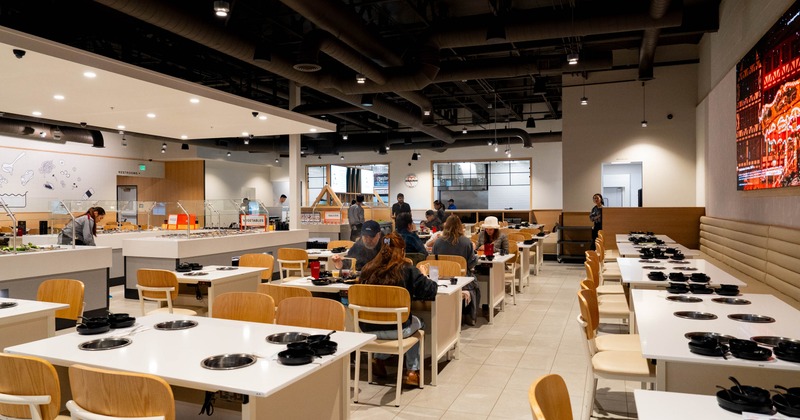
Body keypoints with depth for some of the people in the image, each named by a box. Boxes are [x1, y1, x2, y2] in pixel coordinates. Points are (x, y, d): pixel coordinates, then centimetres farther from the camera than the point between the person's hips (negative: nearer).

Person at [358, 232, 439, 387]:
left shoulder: (367, 270, -2)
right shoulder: (407, 270, -10)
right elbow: (431, 291, -9)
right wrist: (424, 277, 12)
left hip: (368, 329, 4)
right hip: (397, 330, -3)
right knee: (418, 323, 29)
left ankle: (379, 360, 31)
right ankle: (412, 371, 27)